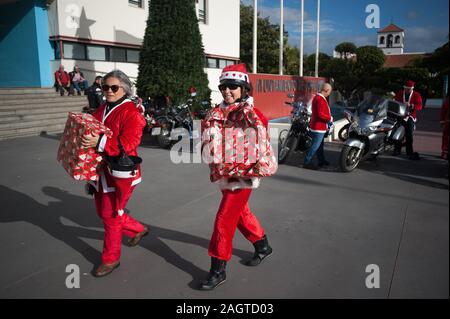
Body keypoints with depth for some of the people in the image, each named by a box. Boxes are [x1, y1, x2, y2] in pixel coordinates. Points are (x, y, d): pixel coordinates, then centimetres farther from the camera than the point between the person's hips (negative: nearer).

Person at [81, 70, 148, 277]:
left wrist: (100, 142, -34)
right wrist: (85, 138, 1)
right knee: (103, 211, 19)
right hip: (101, 169, 8)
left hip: (120, 172, -8)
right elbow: (92, 132, 22)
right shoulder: (101, 109, 10)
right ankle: (138, 229, 41)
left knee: (111, 215, 2)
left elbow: (129, 143, -25)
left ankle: (111, 259, 21)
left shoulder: (131, 112, -15)